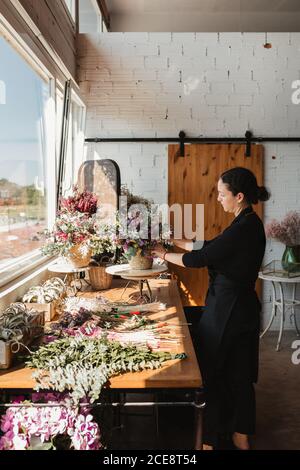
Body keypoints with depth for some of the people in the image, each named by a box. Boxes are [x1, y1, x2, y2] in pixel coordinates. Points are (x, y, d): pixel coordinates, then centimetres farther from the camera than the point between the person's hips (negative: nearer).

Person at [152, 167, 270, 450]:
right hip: (239, 307, 9)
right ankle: (241, 435, 35)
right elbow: (211, 247, 13)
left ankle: (209, 439, 20)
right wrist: (175, 241, 12)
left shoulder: (244, 227, -22)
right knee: (239, 373, 19)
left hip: (226, 310, -9)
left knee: (211, 373, 5)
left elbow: (199, 258, -18)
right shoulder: (249, 224, 7)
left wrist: (165, 255, -3)